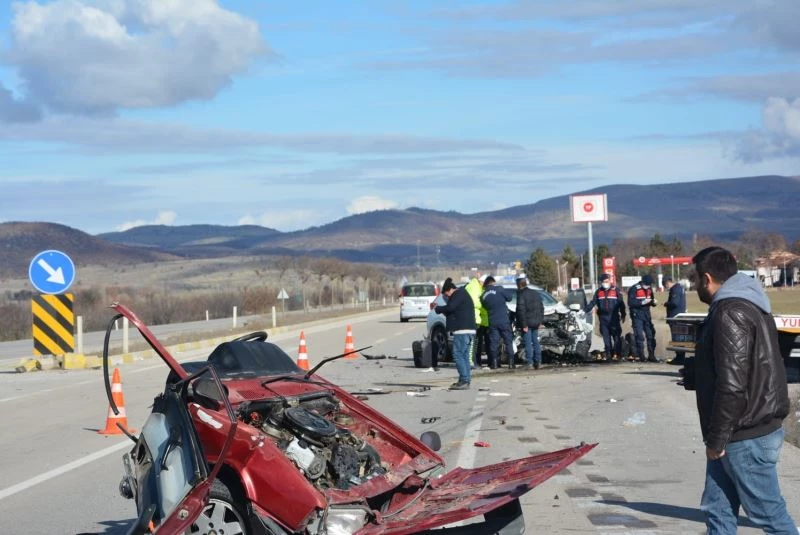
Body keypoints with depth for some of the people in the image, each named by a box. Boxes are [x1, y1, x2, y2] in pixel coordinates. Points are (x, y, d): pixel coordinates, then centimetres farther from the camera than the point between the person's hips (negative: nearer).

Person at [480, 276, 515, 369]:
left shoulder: (483, 295, 6)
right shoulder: (499, 289, -6)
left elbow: (484, 306, 12)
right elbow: (509, 298, 0)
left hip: (492, 322, 3)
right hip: (504, 320, -3)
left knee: (493, 342, 6)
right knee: (508, 341, 4)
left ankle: (494, 363, 2)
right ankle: (511, 362, 2)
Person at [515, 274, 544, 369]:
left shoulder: (521, 295, -12)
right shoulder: (535, 293, 11)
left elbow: (521, 311, -18)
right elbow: (541, 308, 14)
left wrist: (524, 324, -17)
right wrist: (540, 321, 16)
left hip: (527, 323, -7)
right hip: (536, 322, 7)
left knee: (528, 343, -4)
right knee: (536, 342, 12)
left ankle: (529, 362, -6)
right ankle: (538, 362, 13)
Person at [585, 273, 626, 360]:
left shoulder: (615, 290, 2)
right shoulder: (598, 292, 11)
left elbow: (621, 303, 3)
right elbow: (592, 303, 11)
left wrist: (623, 315, 0)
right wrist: (585, 310, 0)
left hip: (614, 317, -3)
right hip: (603, 317, 3)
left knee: (616, 336, -4)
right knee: (606, 337, 1)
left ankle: (617, 353, 1)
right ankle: (608, 353, 5)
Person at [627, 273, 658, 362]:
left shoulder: (649, 288, 10)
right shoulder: (634, 289, -11)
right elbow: (630, 303, -18)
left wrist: (653, 302, -2)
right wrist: (642, 302, -26)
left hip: (647, 315, 6)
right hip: (637, 315, -6)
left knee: (651, 335, 4)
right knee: (639, 336, -8)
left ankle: (651, 355, 11)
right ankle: (641, 356, -2)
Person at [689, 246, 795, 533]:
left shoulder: (729, 314, -19)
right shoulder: (748, 306, 14)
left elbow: (732, 385, -25)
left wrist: (716, 439, -18)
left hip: (746, 437, -10)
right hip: (748, 429, 10)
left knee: (768, 511, -2)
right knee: (717, 509, 12)